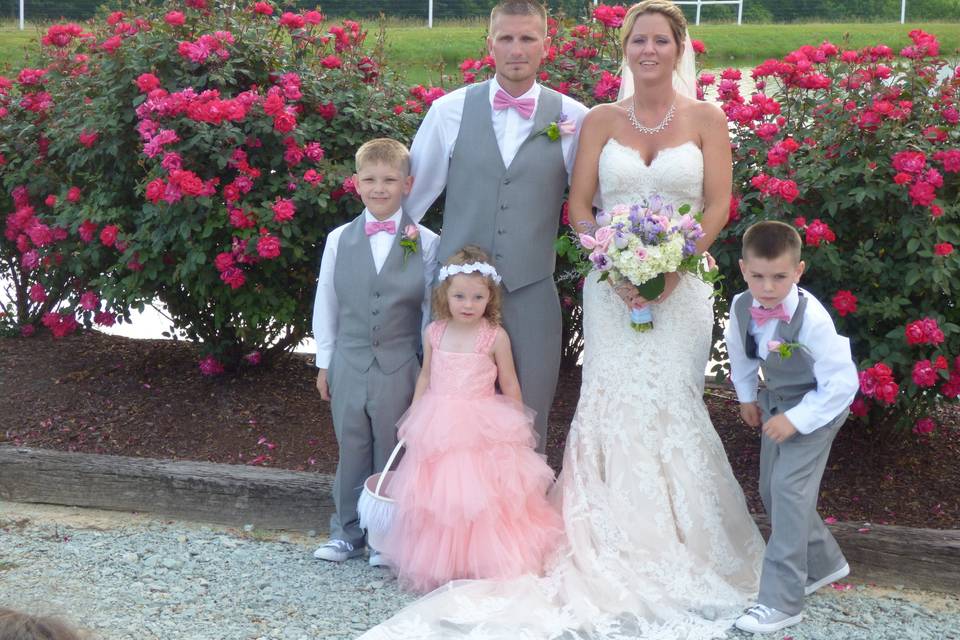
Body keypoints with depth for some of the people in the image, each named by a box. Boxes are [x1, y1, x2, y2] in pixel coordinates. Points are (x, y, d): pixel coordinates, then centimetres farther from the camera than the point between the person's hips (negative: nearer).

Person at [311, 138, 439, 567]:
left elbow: (432, 310, 2)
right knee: (351, 451, 10)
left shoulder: (426, 243, -2)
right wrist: (324, 363, 10)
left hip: (400, 368, -2)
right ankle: (346, 532, 23)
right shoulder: (340, 240, 3)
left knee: (393, 453, 6)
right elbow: (325, 305, 9)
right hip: (349, 366, 2)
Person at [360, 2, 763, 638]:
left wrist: (672, 270, -13)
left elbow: (718, 204, -2)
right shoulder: (601, 120, 5)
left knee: (671, 404, -2)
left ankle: (675, 543, 11)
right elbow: (579, 204, 3)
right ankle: (612, 540, 6)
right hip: (611, 281, 1)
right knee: (612, 402, -3)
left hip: (682, 284, -1)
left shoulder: (706, 120, 2)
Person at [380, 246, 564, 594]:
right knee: (438, 500, 6)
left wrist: (518, 427, 5)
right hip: (438, 428, 3)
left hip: (484, 430, -3)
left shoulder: (496, 337, -6)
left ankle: (485, 565, 11)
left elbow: (510, 385, 2)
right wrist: (413, 416, 13)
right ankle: (438, 564, 21)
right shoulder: (434, 333, 4)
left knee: (481, 502, -4)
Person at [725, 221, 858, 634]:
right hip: (777, 401, 7)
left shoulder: (811, 318, -33)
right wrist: (746, 395, 15)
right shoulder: (741, 307, -17)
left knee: (789, 487, -17)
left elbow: (842, 383, -28)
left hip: (817, 406, -7)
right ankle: (823, 563, 37)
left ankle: (781, 602, -12)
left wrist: (797, 420, -27)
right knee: (771, 489, 14)